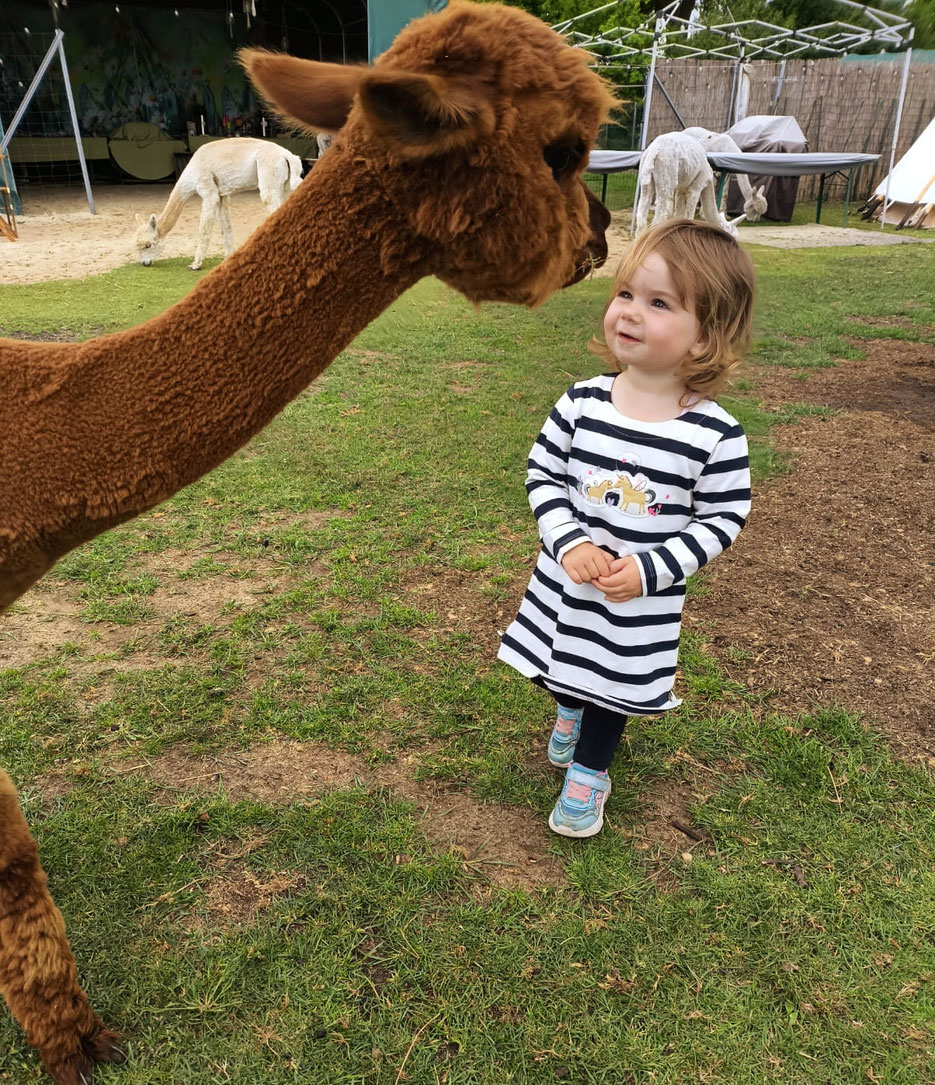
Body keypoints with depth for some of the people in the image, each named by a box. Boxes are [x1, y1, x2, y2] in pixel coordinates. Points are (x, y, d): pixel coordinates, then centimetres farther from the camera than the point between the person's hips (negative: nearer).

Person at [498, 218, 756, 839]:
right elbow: (543, 474, -5)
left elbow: (723, 519, -12)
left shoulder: (716, 433, -21)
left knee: (615, 687, 18)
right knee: (563, 671, 27)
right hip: (566, 581, 3)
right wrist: (569, 543, -19)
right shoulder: (583, 402, -14)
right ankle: (572, 712, 62)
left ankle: (589, 772, 45)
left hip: (645, 603, -3)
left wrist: (650, 570, -21)